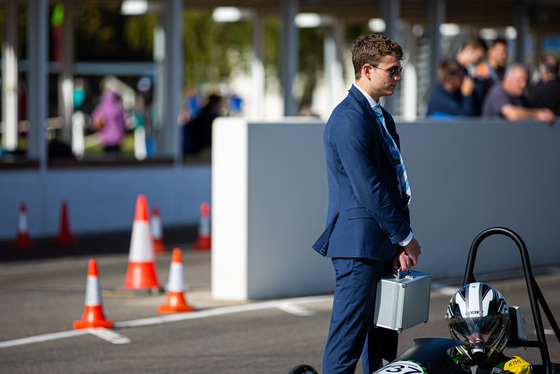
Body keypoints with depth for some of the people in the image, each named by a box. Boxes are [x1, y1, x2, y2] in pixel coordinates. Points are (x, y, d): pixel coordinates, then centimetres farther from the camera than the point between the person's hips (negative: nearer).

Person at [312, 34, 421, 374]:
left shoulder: (382, 118, 17)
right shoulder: (349, 119, -15)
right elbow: (368, 189, -18)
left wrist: (401, 242, 7)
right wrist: (405, 237, -11)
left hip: (384, 247, 10)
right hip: (359, 243, -10)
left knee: (384, 338, 13)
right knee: (349, 339, -8)